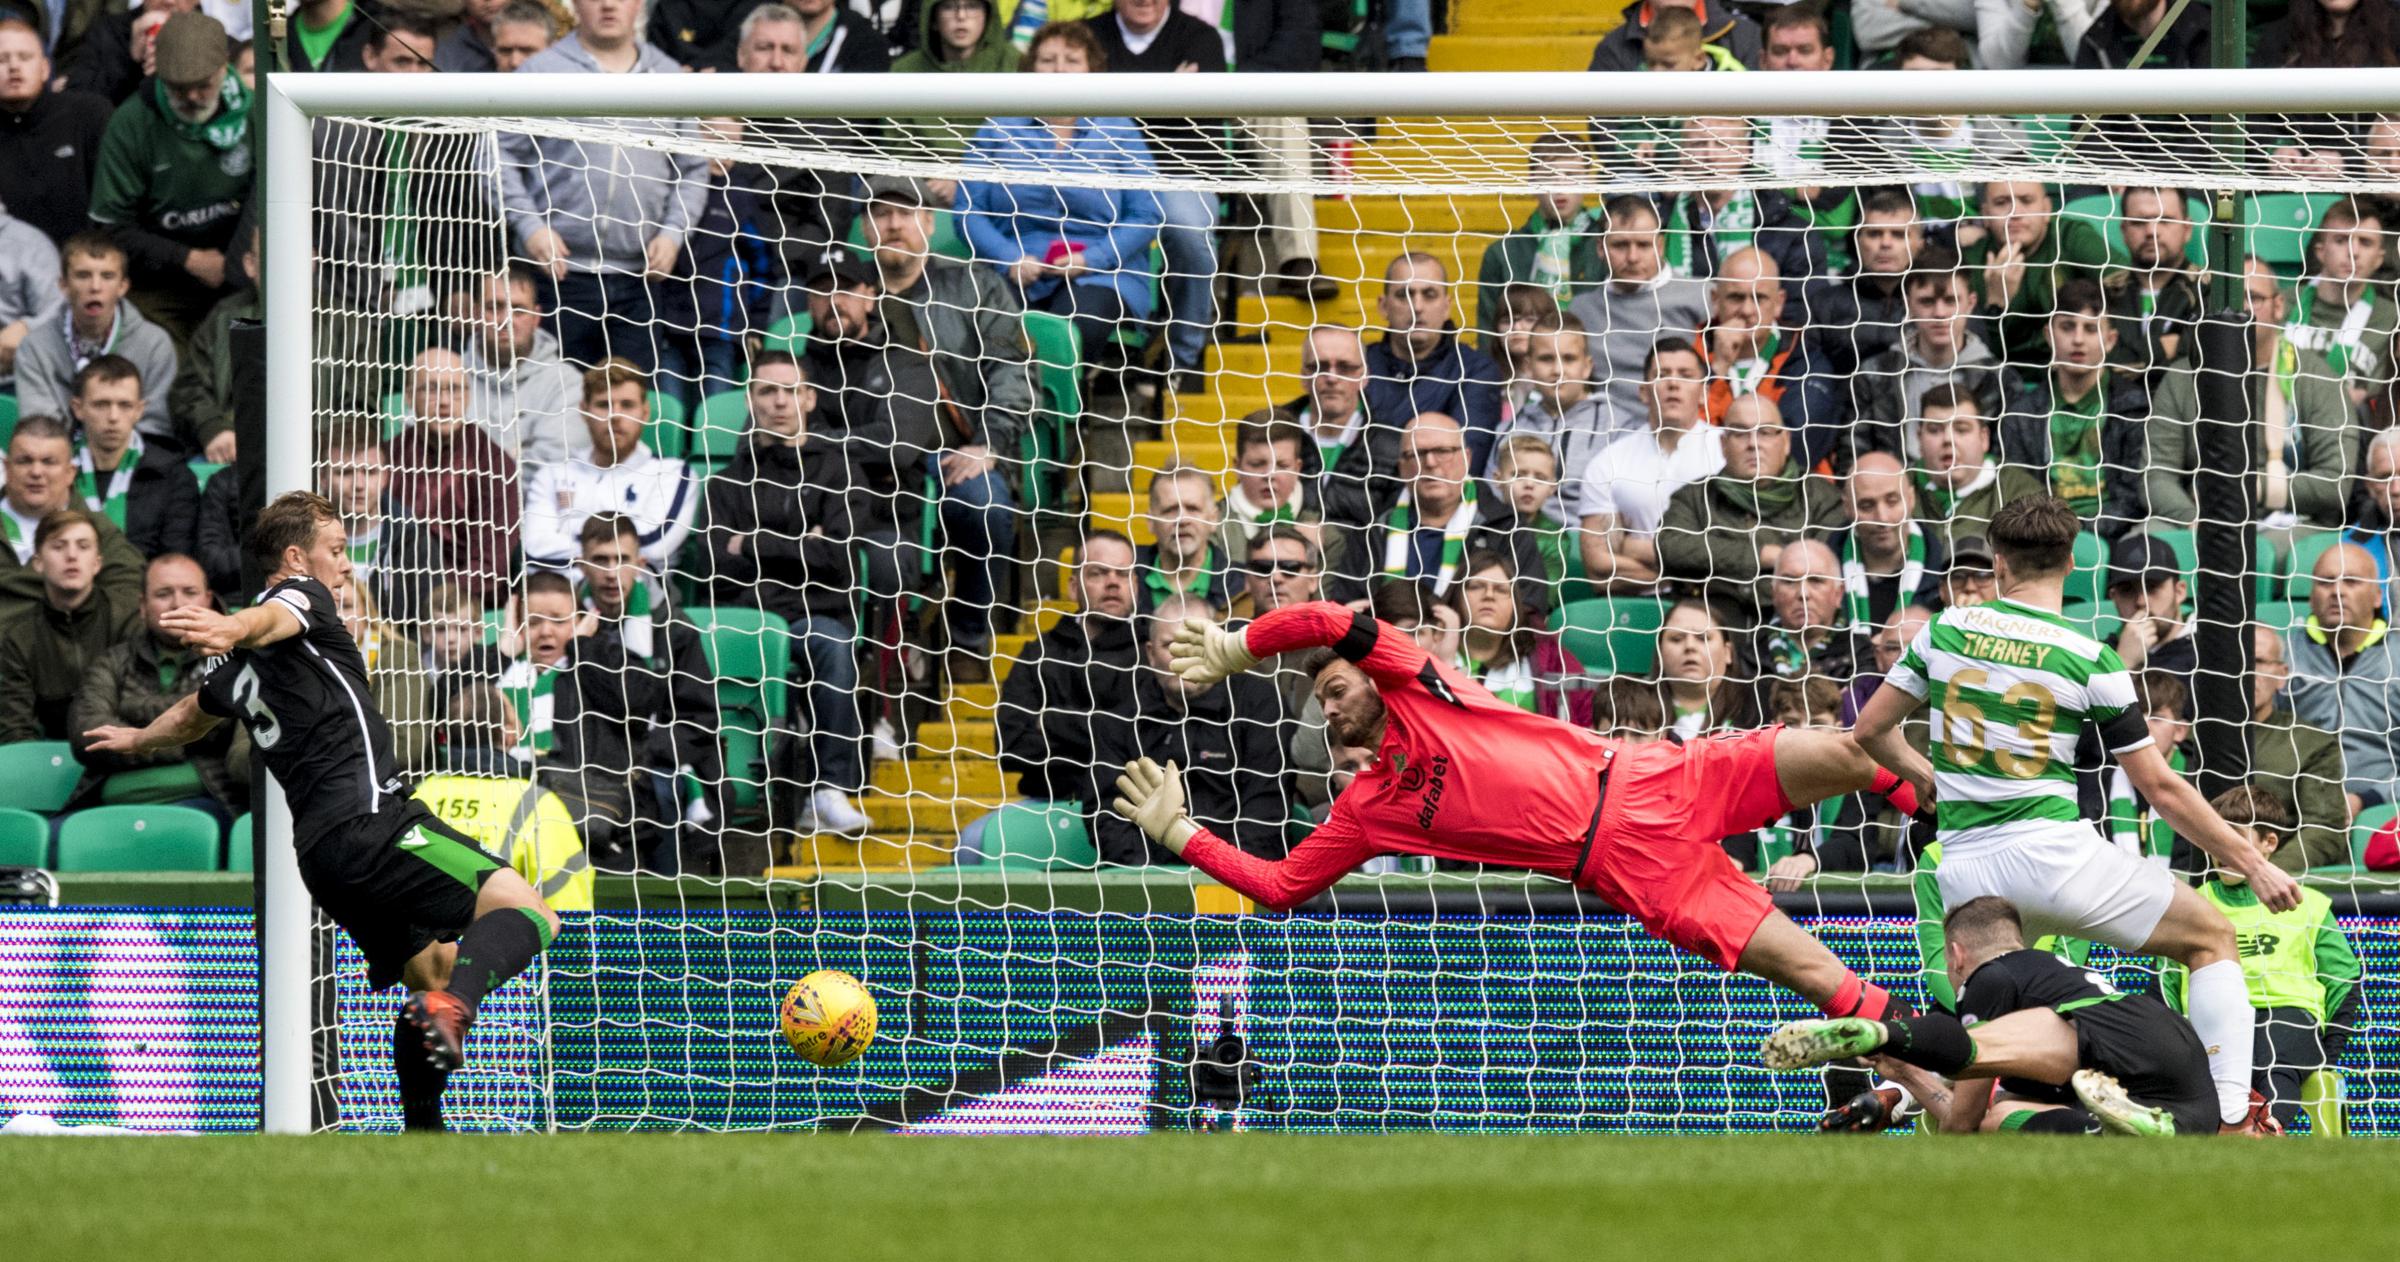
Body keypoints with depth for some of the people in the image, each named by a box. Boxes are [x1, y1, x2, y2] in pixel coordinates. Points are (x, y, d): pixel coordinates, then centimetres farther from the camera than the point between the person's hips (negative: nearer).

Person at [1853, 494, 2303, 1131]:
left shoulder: (1947, 629, 5)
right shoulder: (2091, 660, -4)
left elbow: (1870, 730, 13)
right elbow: (2161, 789, -1)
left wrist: (1920, 772, 34)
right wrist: (2254, 866, 8)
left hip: (1965, 867, 4)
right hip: (2053, 852, -4)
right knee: (2212, 939, 10)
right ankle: (2230, 1119, -4)